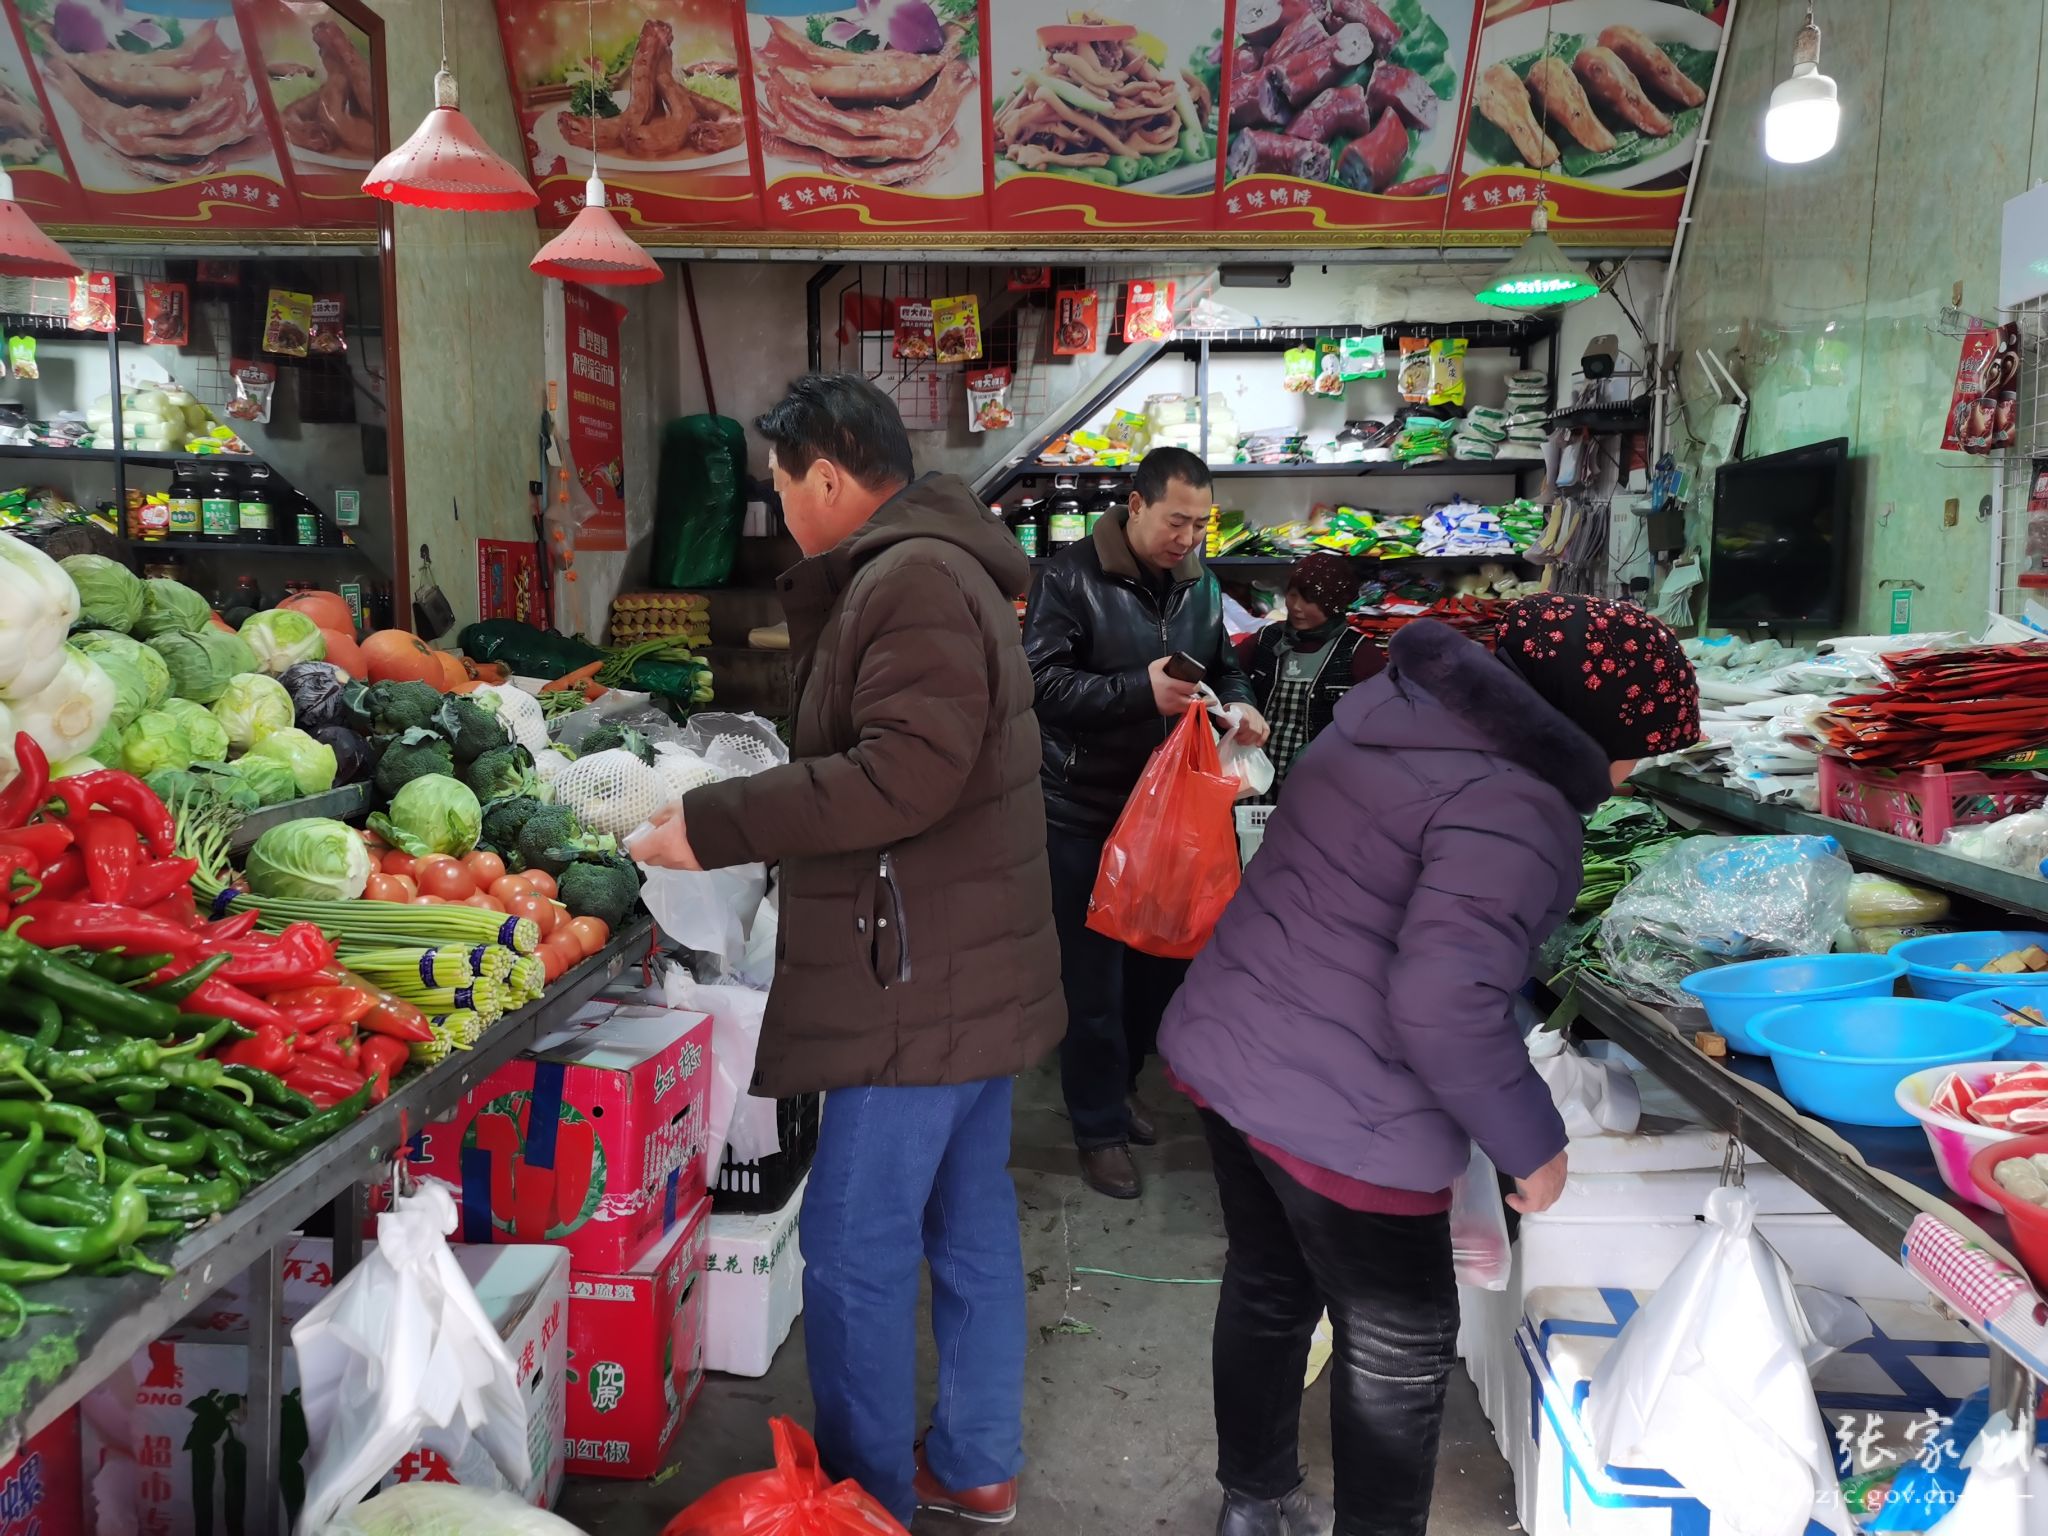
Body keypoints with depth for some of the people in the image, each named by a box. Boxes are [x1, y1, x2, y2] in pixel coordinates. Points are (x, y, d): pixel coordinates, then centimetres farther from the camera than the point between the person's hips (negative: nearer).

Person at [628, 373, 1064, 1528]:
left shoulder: (911, 579, -17)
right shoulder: (935, 568, 16)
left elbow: (905, 774, -27)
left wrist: (715, 826, -23)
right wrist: (729, 815, 16)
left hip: (921, 984, -11)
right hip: (970, 972, 11)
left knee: (854, 1250, 1)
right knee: (971, 1223, 19)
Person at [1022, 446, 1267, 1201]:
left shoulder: (1201, 584, 6)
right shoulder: (1070, 578, -13)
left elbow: (1223, 667, 18)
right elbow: (1040, 681, -21)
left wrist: (1238, 705, -5)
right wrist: (1140, 691, -28)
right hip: (1086, 815, -6)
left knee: (1161, 959, 16)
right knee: (1094, 976, 3)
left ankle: (1118, 1083, 39)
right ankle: (1100, 1126, 20)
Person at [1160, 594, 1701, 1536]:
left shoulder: (1399, 707, 7)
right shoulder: (1516, 805, -21)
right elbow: (1444, 1002, -27)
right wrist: (1531, 1142, -14)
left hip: (1225, 1048, 9)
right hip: (1337, 1112, -9)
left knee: (1269, 1288, 26)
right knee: (1400, 1347, 13)